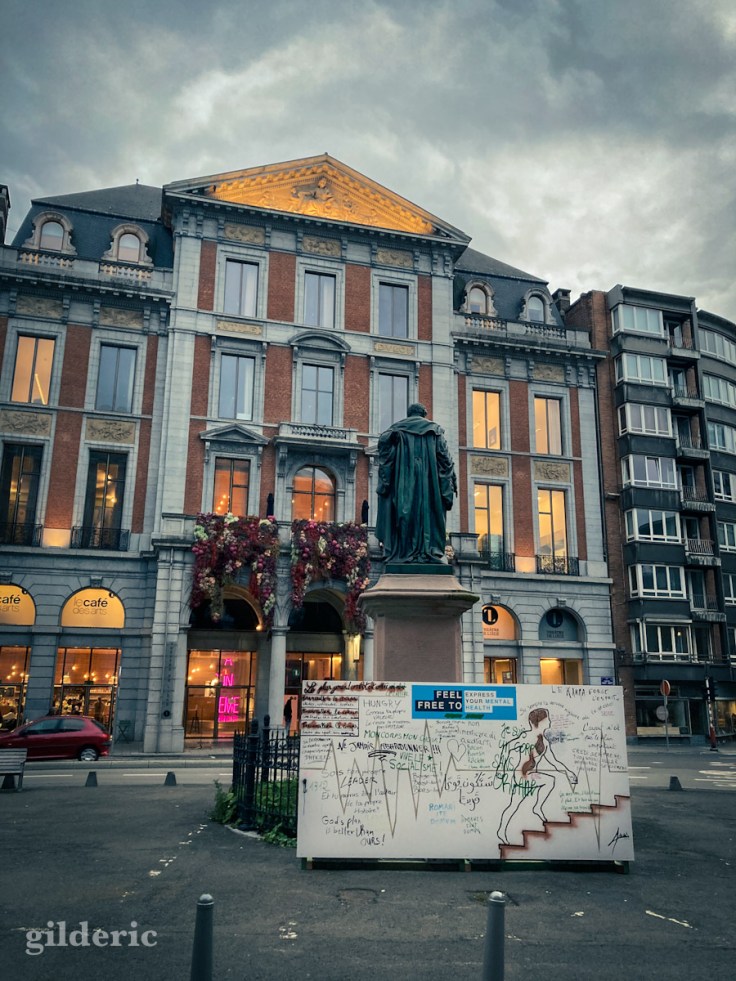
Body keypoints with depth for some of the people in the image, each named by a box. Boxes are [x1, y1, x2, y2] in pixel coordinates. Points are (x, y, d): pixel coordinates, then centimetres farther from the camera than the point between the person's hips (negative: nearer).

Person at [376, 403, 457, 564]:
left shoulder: (397, 429, 11)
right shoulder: (434, 429, 11)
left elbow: (383, 443, -5)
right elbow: (445, 457, 3)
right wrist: (452, 482, 4)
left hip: (403, 480, 0)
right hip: (428, 478, 0)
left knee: (405, 511, -1)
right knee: (428, 509, 0)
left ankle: (405, 551, -6)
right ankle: (430, 551, -7)